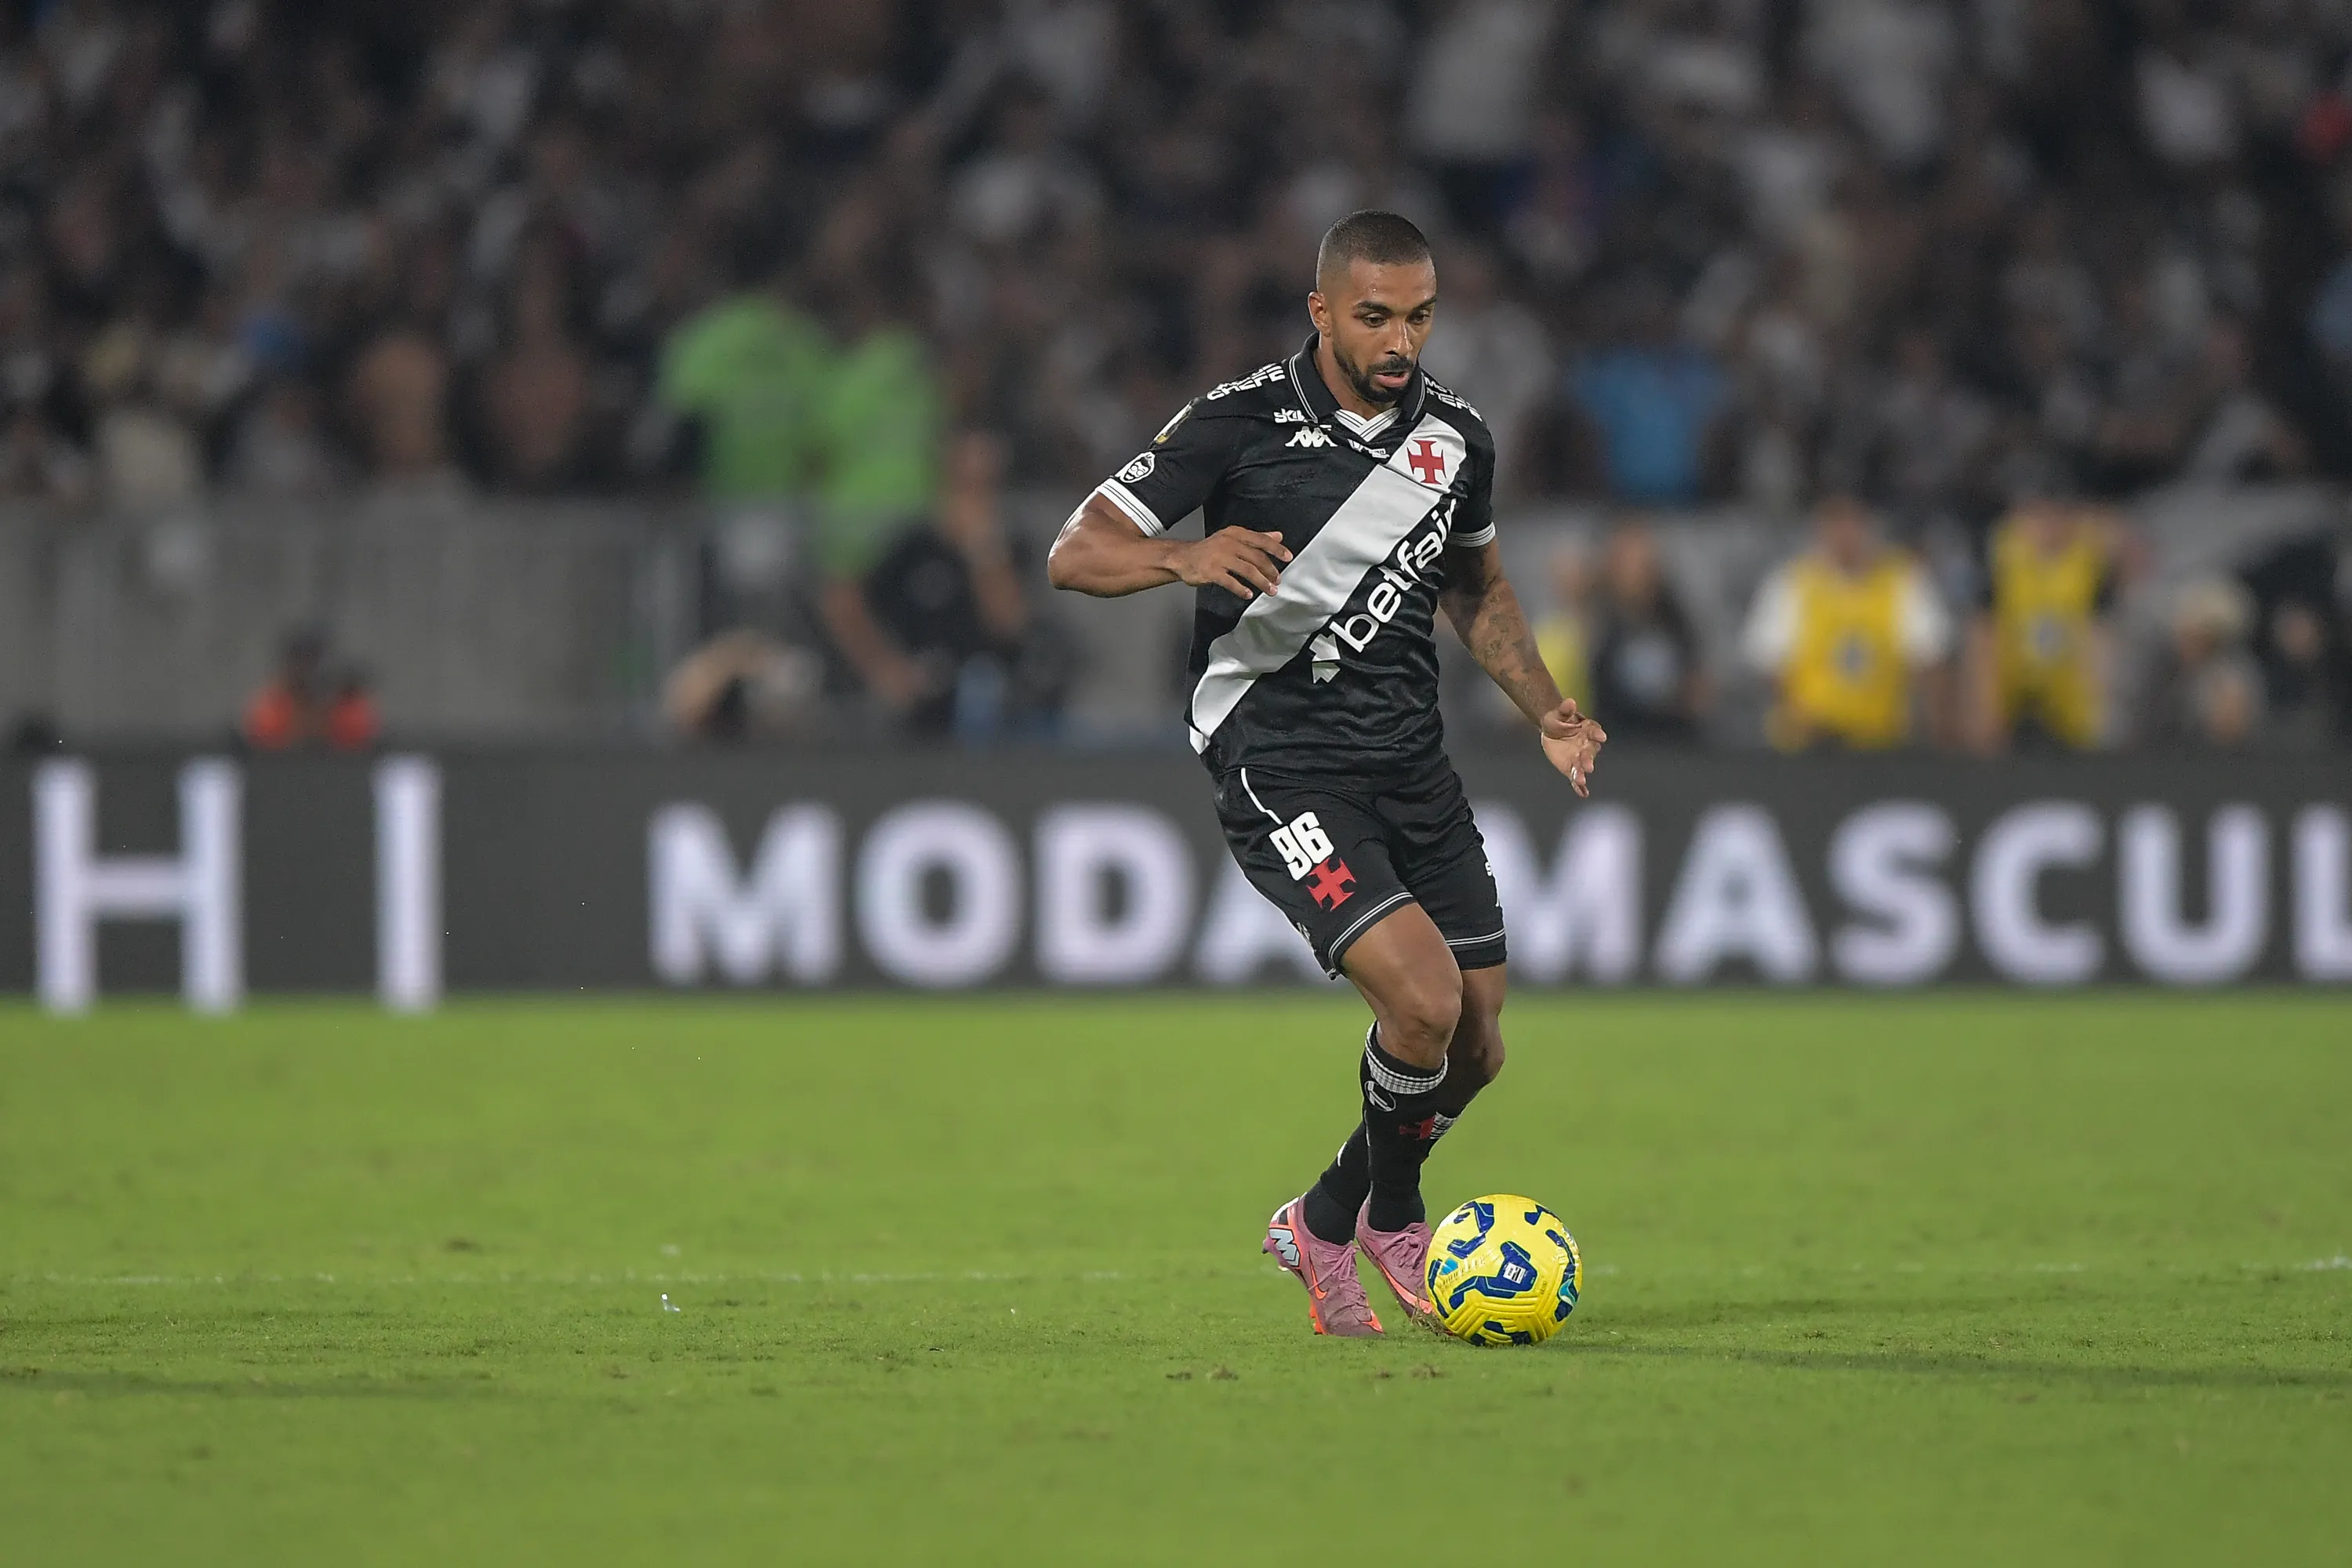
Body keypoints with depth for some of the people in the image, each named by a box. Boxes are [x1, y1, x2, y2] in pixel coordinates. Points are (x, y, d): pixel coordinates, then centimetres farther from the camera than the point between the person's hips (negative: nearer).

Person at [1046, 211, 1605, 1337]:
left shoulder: (1455, 438, 6)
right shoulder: (1239, 425, -11)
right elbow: (1074, 555, -11)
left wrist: (1547, 713, 11)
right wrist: (1185, 556, -31)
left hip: (1411, 764, 6)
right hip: (1280, 768, -6)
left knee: (1474, 1050, 5)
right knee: (1424, 1001, -21)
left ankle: (1325, 1224, 31)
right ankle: (1392, 1217, 8)